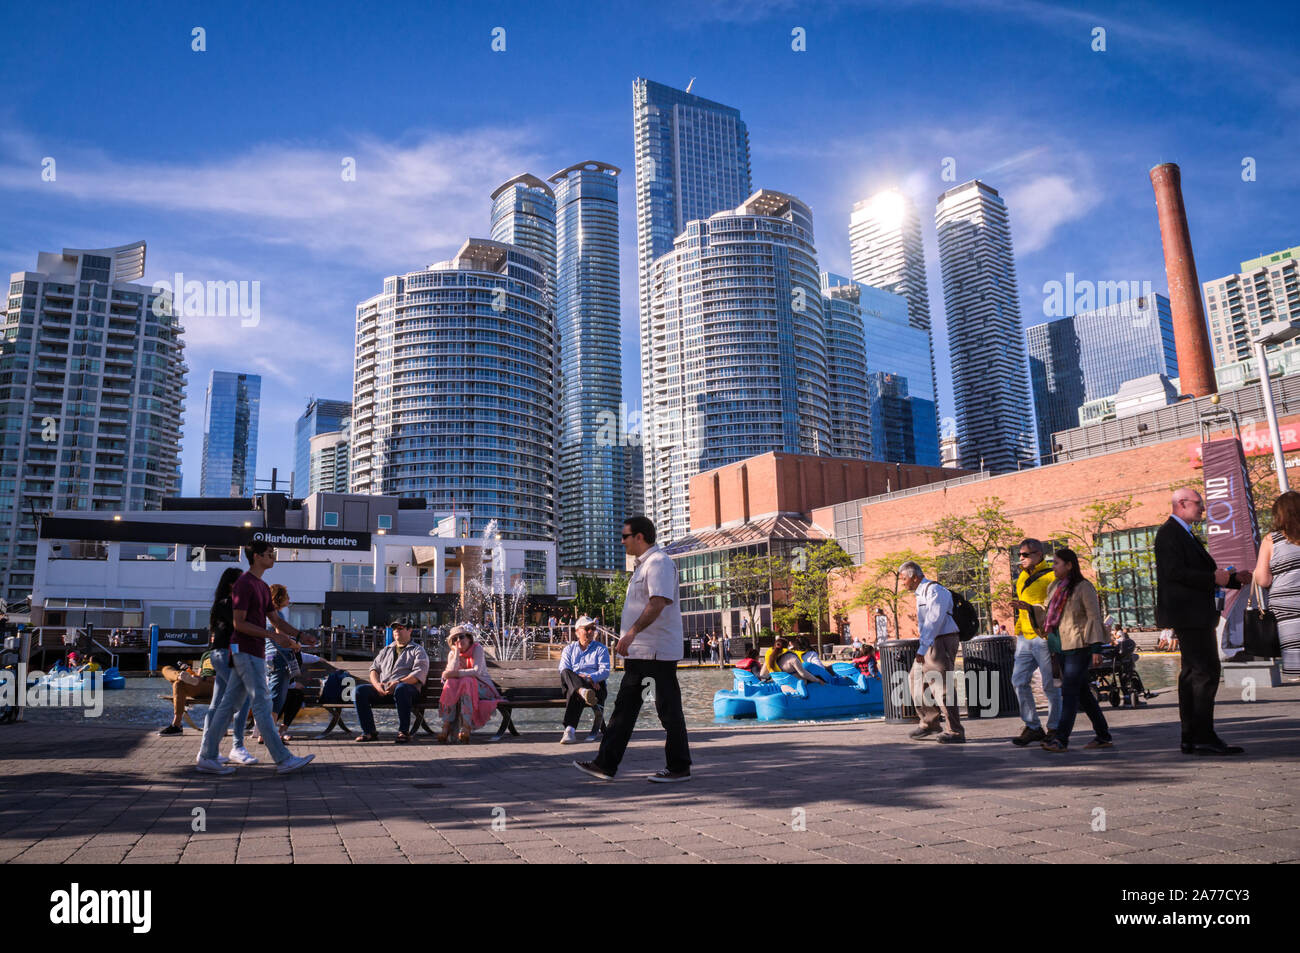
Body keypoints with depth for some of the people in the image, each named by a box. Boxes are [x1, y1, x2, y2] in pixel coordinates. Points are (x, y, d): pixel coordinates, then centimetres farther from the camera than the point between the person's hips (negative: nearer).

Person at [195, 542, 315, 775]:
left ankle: (207, 757, 16)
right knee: (262, 705, -7)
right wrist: (274, 636, -20)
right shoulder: (243, 584, -12)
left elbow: (276, 620, 21)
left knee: (228, 704, 11)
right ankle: (283, 759, -5)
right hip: (246, 652, -10)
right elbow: (238, 623, -17)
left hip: (255, 654, 10)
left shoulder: (263, 587, 18)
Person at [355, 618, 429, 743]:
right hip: (382, 690, 5)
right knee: (359, 691, -19)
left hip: (408, 687, -5)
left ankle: (404, 732, -31)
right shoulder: (386, 650, 30)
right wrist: (377, 685, -4)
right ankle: (369, 732, -17)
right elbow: (374, 668, 19)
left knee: (401, 689, -40)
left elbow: (419, 673, -4)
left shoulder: (418, 650, 12)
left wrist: (398, 682, -20)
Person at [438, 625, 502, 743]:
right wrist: (457, 651, -13)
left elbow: (477, 671, -21)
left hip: (481, 687, -3)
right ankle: (446, 727, -34)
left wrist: (456, 673, -27)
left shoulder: (477, 648, -7)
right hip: (461, 688, 3)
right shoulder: (452, 653, 5)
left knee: (466, 682, -34)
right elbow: (451, 671, -14)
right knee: (450, 682, -28)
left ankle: (466, 728, -41)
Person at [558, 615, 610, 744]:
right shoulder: (569, 649, 21)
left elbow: (605, 671, -1)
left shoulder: (601, 649, 16)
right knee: (566, 673, -35)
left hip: (596, 685, -1)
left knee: (575, 695, -37)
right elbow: (563, 670, 3)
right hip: (572, 685, 1)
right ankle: (583, 692, -64)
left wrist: (590, 678, -22)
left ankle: (570, 729, -47)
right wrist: (578, 678, -17)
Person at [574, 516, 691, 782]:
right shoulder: (642, 565, 19)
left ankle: (679, 768, 10)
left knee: (668, 709, -1)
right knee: (624, 707, 10)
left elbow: (658, 602, -27)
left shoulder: (659, 563, -14)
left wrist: (632, 631, -34)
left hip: (657, 651, -11)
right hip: (639, 650, 11)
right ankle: (606, 764, 14)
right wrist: (629, 639, 23)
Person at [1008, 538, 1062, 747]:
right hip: (1025, 637, 7)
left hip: (1044, 637, -7)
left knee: (1050, 685, 2)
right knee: (1019, 681, 2)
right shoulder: (1022, 578, 18)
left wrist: (1031, 608, -24)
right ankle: (1032, 727, 11)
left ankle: (1054, 728, 15)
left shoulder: (1051, 577, -6)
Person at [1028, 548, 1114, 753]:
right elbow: (1047, 611, 26)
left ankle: (1061, 739, -15)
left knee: (1069, 691, -12)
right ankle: (1103, 736, 20)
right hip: (1062, 649, 8)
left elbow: (1094, 618, -10)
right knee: (1082, 692, 11)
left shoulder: (1084, 587, -7)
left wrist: (1096, 649, -15)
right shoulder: (1054, 587, 15)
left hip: (1079, 646, -8)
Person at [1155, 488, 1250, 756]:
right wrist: (1213, 578, -19)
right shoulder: (1169, 533, -10)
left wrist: (1233, 578, 14)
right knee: (1206, 672, -13)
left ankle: (1191, 738, 13)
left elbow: (1198, 572, 25)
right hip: (1188, 613, -11)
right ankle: (1203, 737, -11)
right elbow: (1174, 572, -21)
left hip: (1197, 614, 11)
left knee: (1192, 674, 10)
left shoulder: (1184, 534, 22)